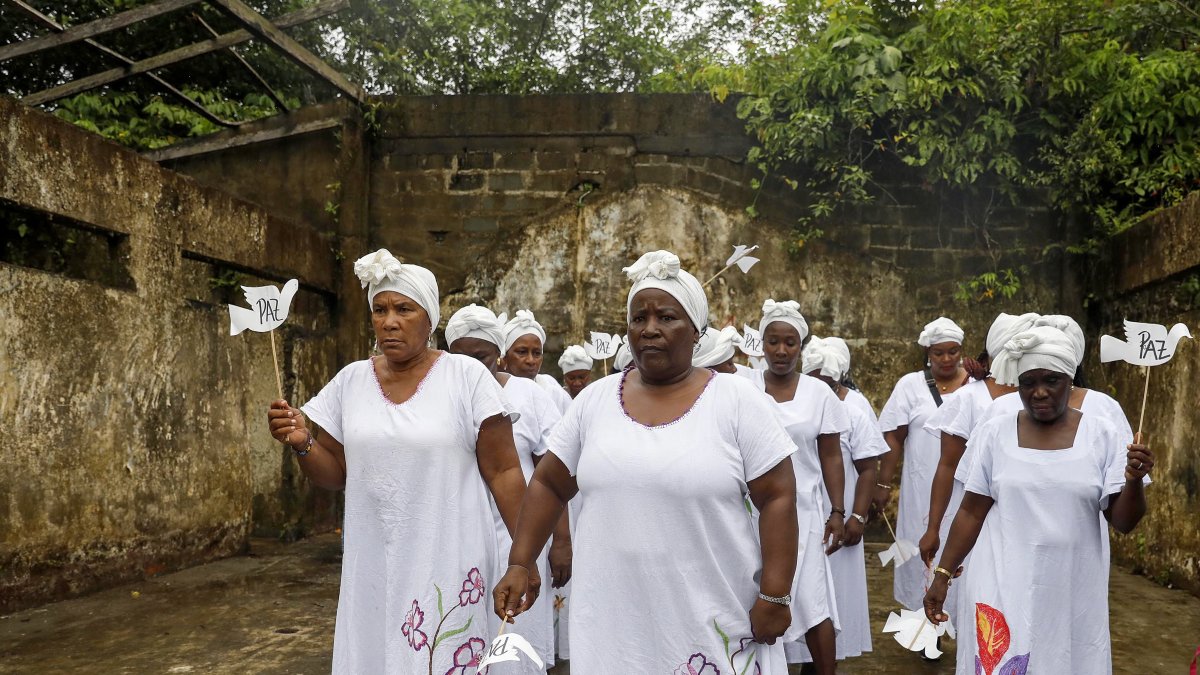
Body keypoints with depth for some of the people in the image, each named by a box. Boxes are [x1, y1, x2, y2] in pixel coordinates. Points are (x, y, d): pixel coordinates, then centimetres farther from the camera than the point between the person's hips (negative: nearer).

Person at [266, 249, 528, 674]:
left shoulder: (467, 376, -8)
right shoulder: (350, 380, 4)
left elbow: (504, 472, -6)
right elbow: (335, 475, 10)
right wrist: (302, 444, -10)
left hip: (446, 565, -3)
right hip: (373, 568, 4)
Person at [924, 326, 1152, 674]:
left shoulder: (1102, 435, -2)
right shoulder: (992, 434, -3)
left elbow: (1124, 522, -3)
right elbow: (972, 512, 1)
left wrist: (1134, 481, -21)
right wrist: (943, 574, -1)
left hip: (1073, 592, 1)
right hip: (1004, 587, -1)